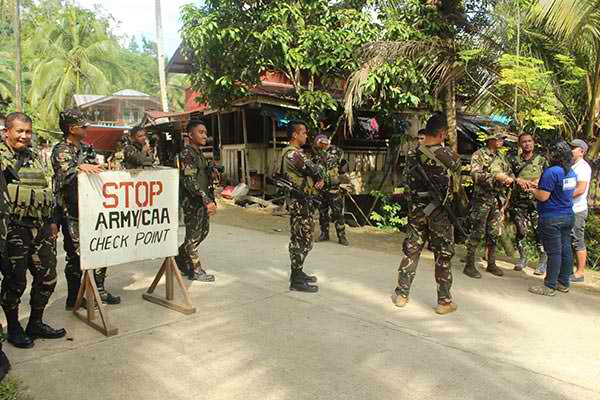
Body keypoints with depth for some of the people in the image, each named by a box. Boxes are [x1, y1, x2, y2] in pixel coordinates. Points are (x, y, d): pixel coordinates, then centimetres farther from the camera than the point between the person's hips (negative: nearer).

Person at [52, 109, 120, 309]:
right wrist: (80, 168, -39)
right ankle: (74, 299, 11)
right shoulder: (61, 150, -7)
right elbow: (64, 174, -23)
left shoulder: (87, 148, 14)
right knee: (76, 255, -1)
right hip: (71, 212, -7)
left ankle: (99, 289, 23)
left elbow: (96, 174, 20)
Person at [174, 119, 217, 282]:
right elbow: (189, 182, -23)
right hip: (192, 201, -9)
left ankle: (180, 256, 33)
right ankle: (195, 270, 13)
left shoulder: (199, 153, 14)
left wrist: (211, 200, 16)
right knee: (193, 235, 1)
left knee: (203, 232, 17)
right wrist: (207, 201, -25)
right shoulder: (186, 154, -15)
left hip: (203, 201, 9)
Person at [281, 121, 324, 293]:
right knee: (301, 240, -6)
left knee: (301, 238, 16)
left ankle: (297, 272, 27)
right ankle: (297, 280, 0)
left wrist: (320, 180, -6)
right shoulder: (291, 153, -17)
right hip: (299, 201, -10)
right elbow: (313, 169, -22)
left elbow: (313, 171, 14)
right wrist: (318, 178, -1)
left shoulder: (296, 153, 17)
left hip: (303, 200, 10)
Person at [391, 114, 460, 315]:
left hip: (416, 210, 4)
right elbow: (457, 181, 3)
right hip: (440, 211, -4)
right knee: (443, 256, 6)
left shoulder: (411, 154, 0)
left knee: (411, 251, 13)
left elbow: (407, 179, 7)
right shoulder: (449, 155, -12)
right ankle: (444, 301, 15)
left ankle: (401, 294, 19)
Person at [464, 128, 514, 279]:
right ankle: (469, 265, 3)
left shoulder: (501, 157, 16)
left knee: (494, 233, 12)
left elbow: (511, 173, 22)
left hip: (498, 200, 7)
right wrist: (496, 177, -25)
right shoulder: (479, 155, -6)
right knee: (477, 233, -4)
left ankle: (491, 264, 23)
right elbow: (475, 175, -19)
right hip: (482, 199, -7)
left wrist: (510, 179, -1)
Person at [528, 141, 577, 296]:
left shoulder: (551, 172, -19)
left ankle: (550, 286, 5)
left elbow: (543, 196, -21)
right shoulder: (571, 172, 9)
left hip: (552, 218, -8)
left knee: (554, 252, -3)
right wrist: (540, 187, 17)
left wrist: (532, 190, -2)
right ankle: (564, 283, 25)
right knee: (565, 250, 14)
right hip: (568, 215, 8)